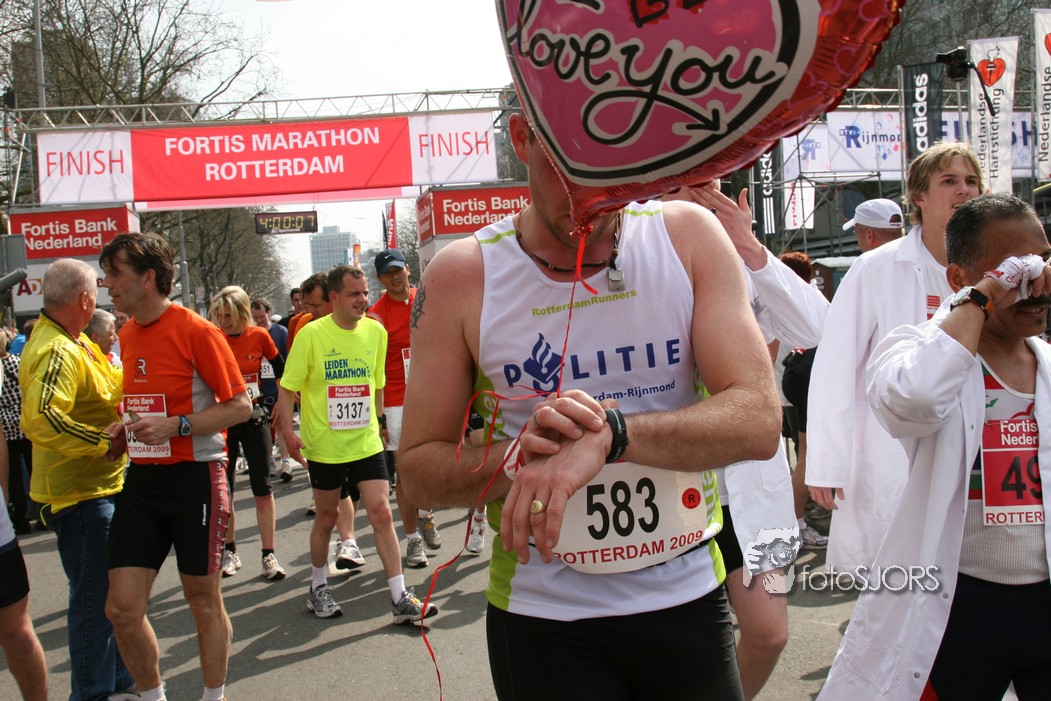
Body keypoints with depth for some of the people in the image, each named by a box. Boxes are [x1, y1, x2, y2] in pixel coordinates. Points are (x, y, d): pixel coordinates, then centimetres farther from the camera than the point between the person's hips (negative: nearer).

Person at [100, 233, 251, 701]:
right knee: (121, 606, 3)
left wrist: (175, 426, -21)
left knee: (203, 600, 8)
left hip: (195, 477, -6)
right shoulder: (127, 335, 11)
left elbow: (240, 406, -11)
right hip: (141, 480, 6)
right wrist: (125, 428, 4)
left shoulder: (196, 331, -11)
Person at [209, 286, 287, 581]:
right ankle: (230, 551, 22)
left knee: (263, 488, -1)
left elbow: (280, 370, 9)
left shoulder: (259, 336, -6)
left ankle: (269, 555, 7)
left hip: (254, 417, 0)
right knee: (223, 490, 7)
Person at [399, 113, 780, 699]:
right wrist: (520, 456, -23)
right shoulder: (462, 276, -8)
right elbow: (419, 469, -4)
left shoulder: (689, 237, -6)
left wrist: (610, 434, -29)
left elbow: (759, 420, -15)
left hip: (690, 600, 2)